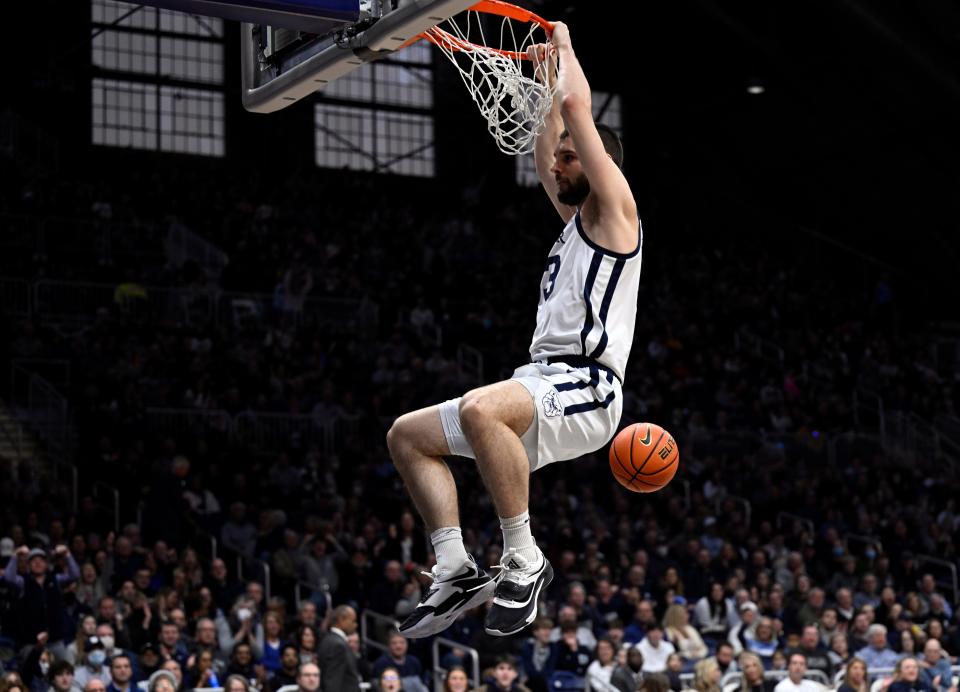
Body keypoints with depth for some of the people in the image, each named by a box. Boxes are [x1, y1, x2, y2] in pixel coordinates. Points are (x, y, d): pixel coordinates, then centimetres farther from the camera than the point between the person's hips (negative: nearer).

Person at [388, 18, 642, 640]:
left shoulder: (613, 209, -1)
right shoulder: (575, 216, 24)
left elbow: (578, 108, -8)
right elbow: (545, 147, 38)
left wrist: (564, 43, 6)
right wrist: (545, 72, 37)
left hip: (587, 387, -10)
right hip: (545, 383, 10)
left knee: (479, 410, -39)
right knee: (408, 434, 6)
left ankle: (524, 563, -28)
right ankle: (456, 572, -2)